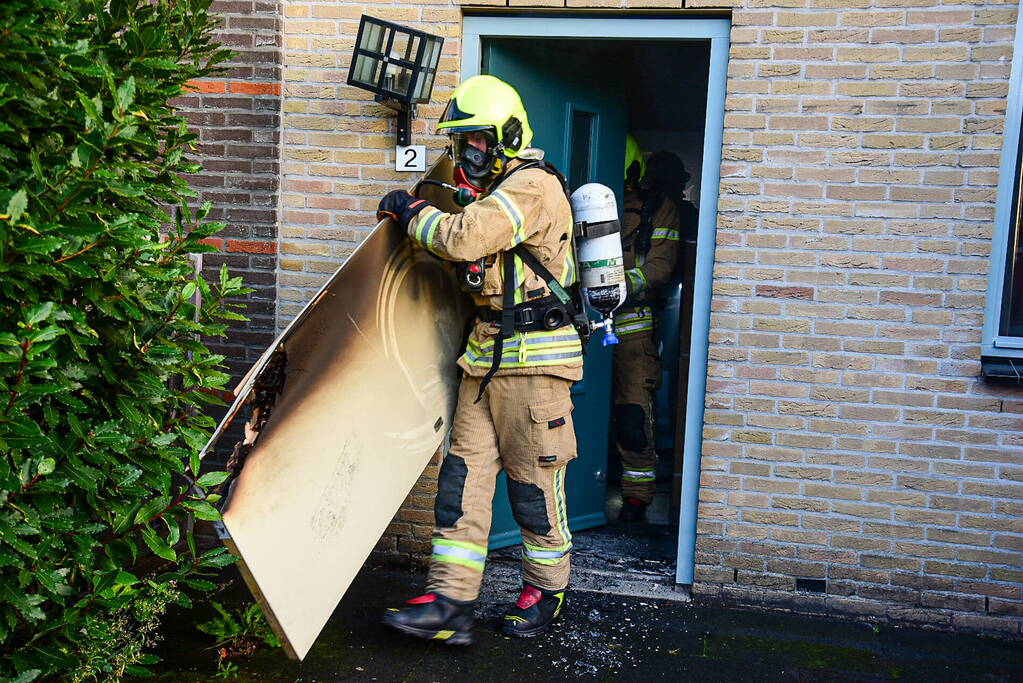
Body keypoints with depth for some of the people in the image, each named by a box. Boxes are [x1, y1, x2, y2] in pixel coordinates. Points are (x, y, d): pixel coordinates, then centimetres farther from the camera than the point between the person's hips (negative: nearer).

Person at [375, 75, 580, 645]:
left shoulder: (533, 185, -13)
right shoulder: (499, 191, 19)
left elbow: (463, 238, -24)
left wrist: (411, 210, -7)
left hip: (533, 360, -9)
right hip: (487, 356, 9)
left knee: (534, 482, 3)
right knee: (464, 475, 2)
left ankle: (547, 591, 22)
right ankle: (451, 603, 5)